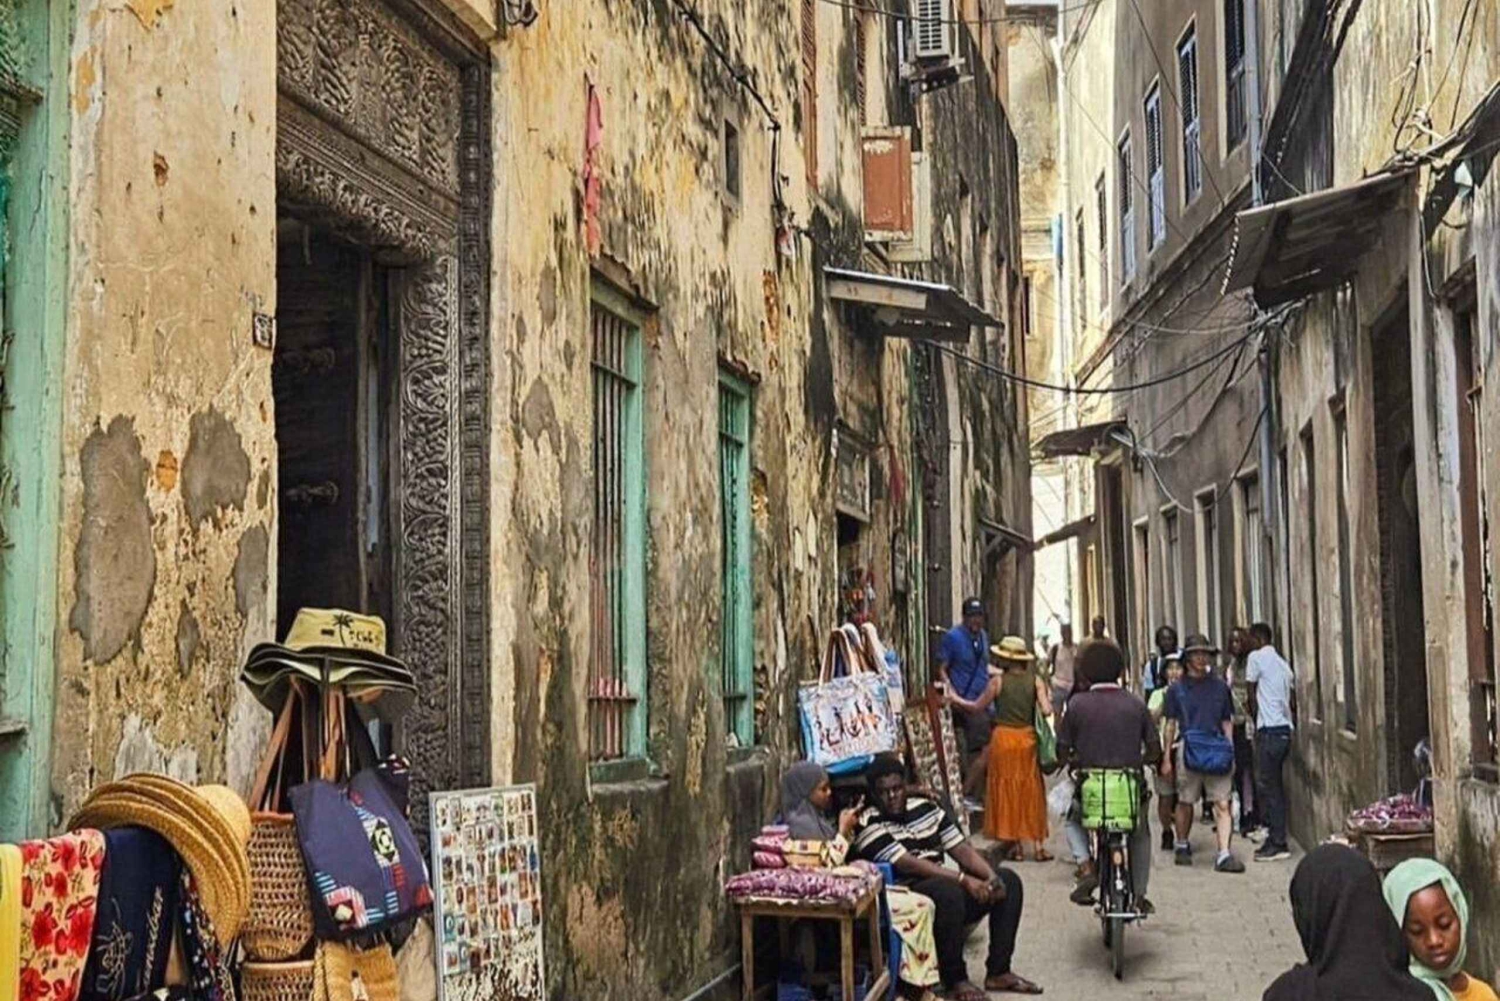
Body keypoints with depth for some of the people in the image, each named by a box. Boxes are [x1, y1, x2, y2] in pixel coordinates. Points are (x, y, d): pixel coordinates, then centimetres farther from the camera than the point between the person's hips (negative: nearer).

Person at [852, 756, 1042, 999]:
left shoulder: (925, 808, 11)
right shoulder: (868, 824, -11)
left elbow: (961, 849, 8)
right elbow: (909, 865, -20)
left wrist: (991, 877, -11)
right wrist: (964, 879, -24)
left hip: (947, 886, 8)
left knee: (1009, 880, -1)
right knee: (948, 891, -37)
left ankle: (998, 971, -4)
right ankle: (955, 980, -22)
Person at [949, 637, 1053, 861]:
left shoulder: (997, 681, -7)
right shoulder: (1035, 681, -3)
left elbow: (977, 707, 2)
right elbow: (1046, 711, -10)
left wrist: (956, 699, 18)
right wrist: (1048, 698, 12)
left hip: (1004, 737, -2)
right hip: (1027, 737, 2)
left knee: (1007, 791, 8)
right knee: (1031, 791, 10)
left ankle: (1015, 844, 9)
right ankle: (1038, 845, 10)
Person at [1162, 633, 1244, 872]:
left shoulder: (1220, 687, 10)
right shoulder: (1177, 689, 5)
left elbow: (1227, 722, 15)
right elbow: (1171, 725, 8)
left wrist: (1230, 752, 8)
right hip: (1188, 749, -1)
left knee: (1222, 804, -7)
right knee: (1185, 802, 9)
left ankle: (1224, 855, -11)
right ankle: (1182, 846, 28)